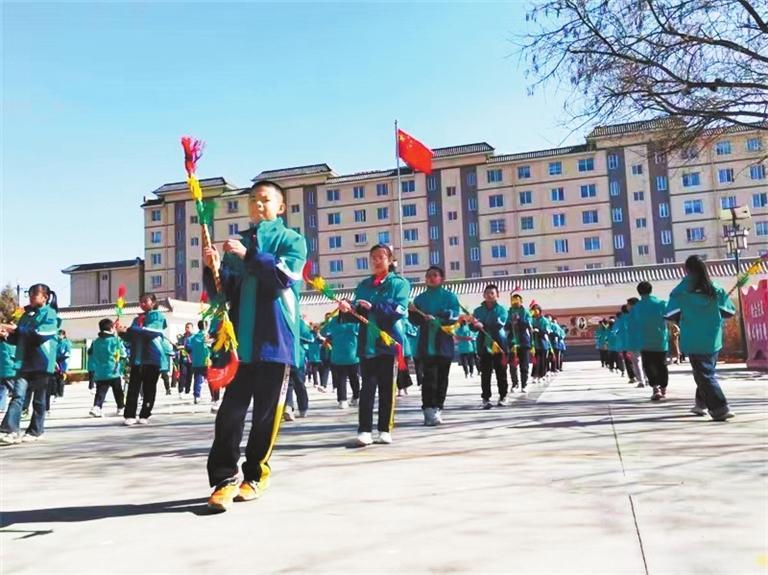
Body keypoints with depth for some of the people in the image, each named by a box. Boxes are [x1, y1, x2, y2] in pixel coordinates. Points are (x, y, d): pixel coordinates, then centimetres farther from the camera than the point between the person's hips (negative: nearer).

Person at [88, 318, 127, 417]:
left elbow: (91, 357, 11)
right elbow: (123, 354, 1)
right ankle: (121, 408, 25)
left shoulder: (95, 342, 6)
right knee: (118, 392, 14)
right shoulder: (116, 340, -6)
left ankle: (96, 407, -23)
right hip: (113, 373, -3)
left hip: (99, 374, 3)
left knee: (100, 392, 0)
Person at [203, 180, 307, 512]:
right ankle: (225, 479, 0)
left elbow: (284, 276, -12)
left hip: (276, 338, -3)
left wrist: (249, 256, -20)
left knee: (267, 412, 4)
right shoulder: (237, 244, 18)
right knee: (231, 410, -4)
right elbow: (222, 292, 12)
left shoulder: (292, 240, 7)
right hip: (240, 338, 3)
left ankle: (255, 475, 17)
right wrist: (213, 270, -8)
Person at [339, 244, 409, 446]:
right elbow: (357, 313, 10)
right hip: (367, 343, 3)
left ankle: (385, 430, 11)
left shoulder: (400, 283, 3)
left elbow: (399, 310, -12)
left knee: (387, 388, 3)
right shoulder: (364, 285, 16)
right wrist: (348, 309, -13)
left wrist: (373, 307, -23)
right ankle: (364, 430, -4)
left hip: (389, 342, -2)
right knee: (367, 387, -3)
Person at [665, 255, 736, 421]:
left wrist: (682, 317, 10)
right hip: (713, 340, 4)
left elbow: (670, 316, -11)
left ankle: (720, 409, -8)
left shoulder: (681, 291, -11)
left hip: (694, 341, -4)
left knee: (704, 375, 1)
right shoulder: (716, 289, -1)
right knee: (707, 371, 21)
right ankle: (701, 404, 31)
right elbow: (730, 312, 6)